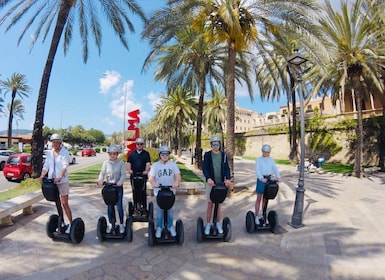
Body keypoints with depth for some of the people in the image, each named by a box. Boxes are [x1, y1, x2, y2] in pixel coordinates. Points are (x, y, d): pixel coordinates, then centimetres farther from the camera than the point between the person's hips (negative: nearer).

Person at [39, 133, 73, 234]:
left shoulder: (65, 152, -8)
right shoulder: (49, 153, 10)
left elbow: (65, 166, -20)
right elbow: (46, 166, 8)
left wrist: (60, 177, -34)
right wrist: (42, 175, -10)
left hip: (62, 181, -6)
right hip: (51, 181, 6)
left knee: (65, 203, -2)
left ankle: (71, 223, 7)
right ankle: (62, 222, 27)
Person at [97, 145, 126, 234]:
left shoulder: (121, 162, -5)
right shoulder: (106, 163, 2)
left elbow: (123, 174, -9)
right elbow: (102, 173, -2)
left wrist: (120, 181, -29)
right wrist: (100, 180, -22)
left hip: (118, 186, -2)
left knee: (119, 206, 1)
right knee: (109, 206, 10)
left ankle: (121, 224, 17)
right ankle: (110, 223, 27)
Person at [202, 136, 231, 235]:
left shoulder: (224, 155, 4)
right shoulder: (207, 155, -2)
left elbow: (226, 168, 0)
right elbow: (204, 167, -10)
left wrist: (228, 178, -18)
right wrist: (208, 178, -28)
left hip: (221, 183, 2)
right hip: (210, 183, -2)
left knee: (218, 204, 12)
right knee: (210, 204, 5)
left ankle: (218, 223, 26)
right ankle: (208, 224, 19)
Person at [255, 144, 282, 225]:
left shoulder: (271, 159, 9)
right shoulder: (258, 159, -2)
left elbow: (275, 169, -2)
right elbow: (257, 170, -13)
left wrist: (278, 177, -21)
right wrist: (261, 178, -31)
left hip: (268, 179, 3)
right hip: (261, 179, -3)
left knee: (265, 199, 12)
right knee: (259, 199, 4)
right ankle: (256, 216, 14)